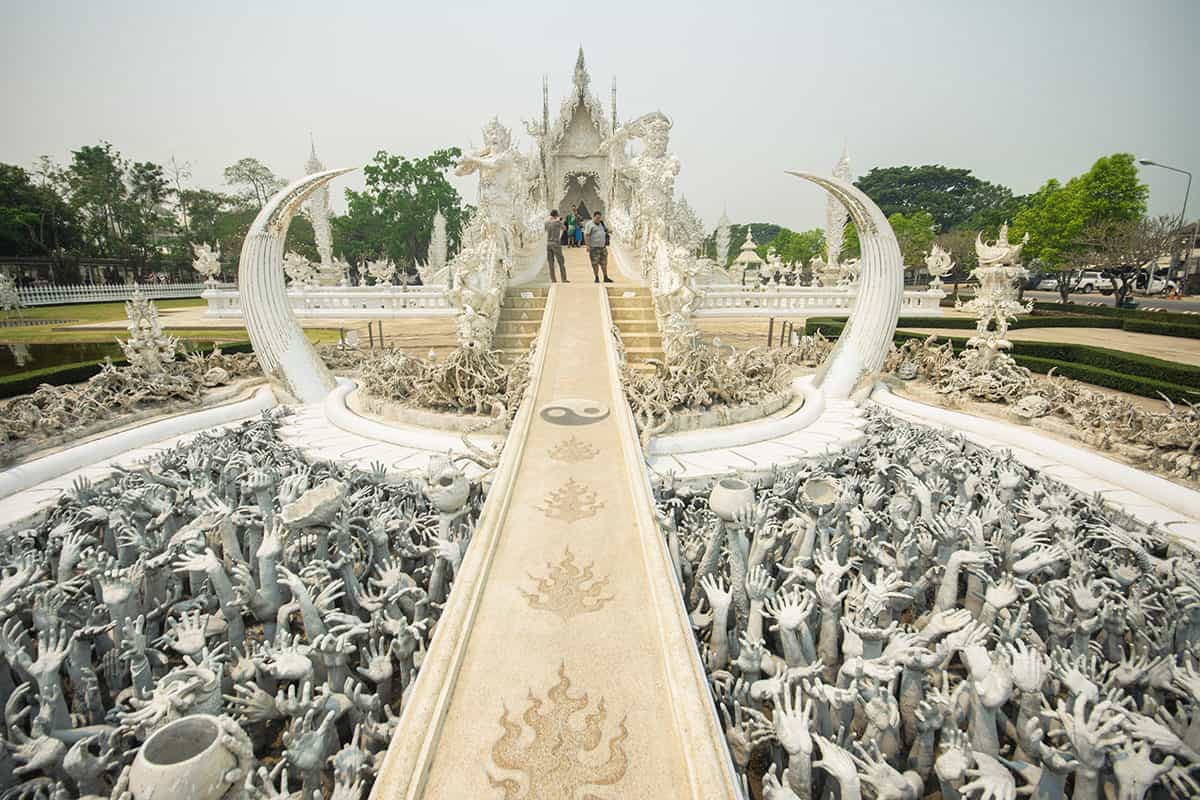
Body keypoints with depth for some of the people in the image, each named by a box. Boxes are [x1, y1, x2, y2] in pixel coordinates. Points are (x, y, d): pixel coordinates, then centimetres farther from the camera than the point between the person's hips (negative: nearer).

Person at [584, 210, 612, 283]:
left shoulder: (601, 224, 15)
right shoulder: (590, 224, -7)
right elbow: (586, 235, -13)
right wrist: (587, 245, -19)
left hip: (603, 247, 7)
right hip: (594, 247, -7)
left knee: (604, 263, 8)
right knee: (595, 263, -3)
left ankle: (606, 278, 14)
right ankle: (597, 278, 4)